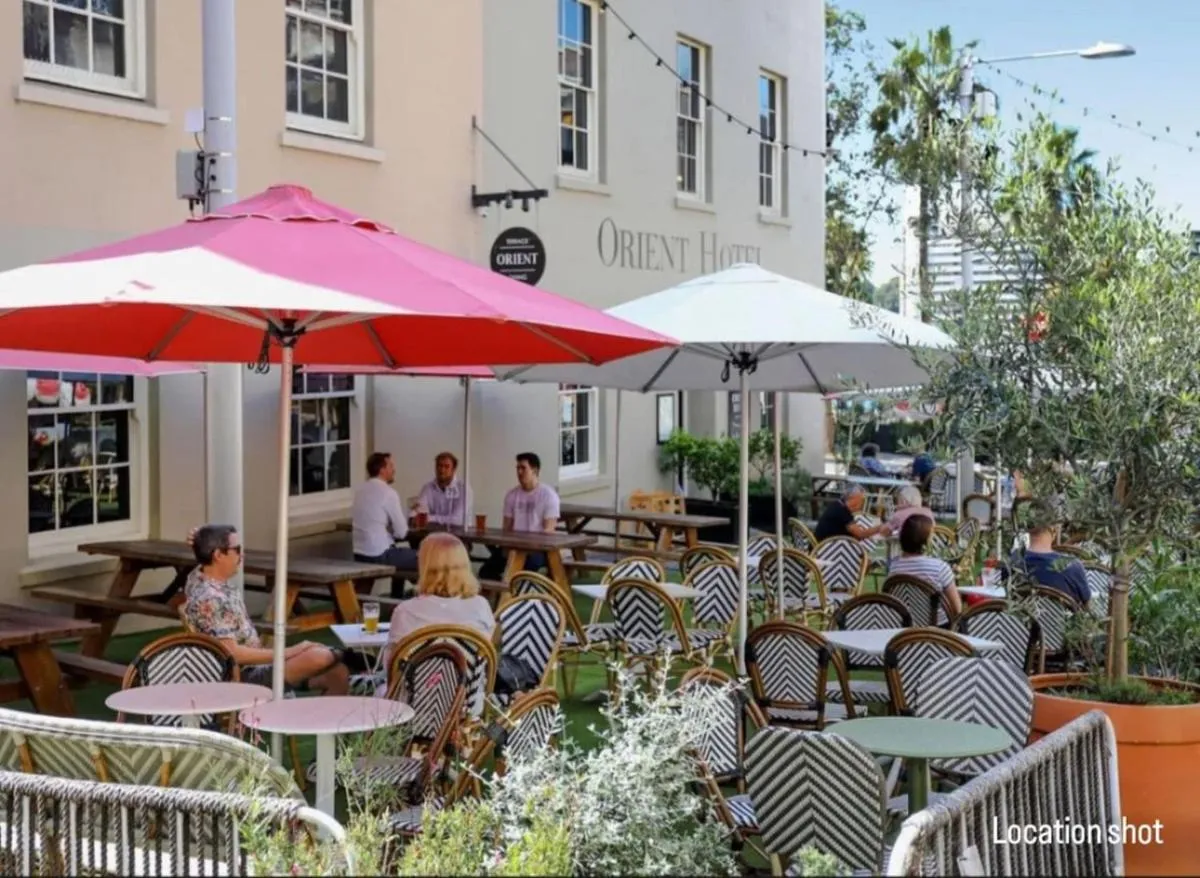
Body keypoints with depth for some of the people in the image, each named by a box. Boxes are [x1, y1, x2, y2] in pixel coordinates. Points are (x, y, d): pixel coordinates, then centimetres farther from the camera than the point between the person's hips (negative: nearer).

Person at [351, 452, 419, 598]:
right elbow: (402, 532, -11)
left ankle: (396, 599, 36)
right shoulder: (388, 492, -14)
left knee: (404, 554, 32)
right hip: (379, 556, -9)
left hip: (359, 554, 9)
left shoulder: (359, 490, 9)